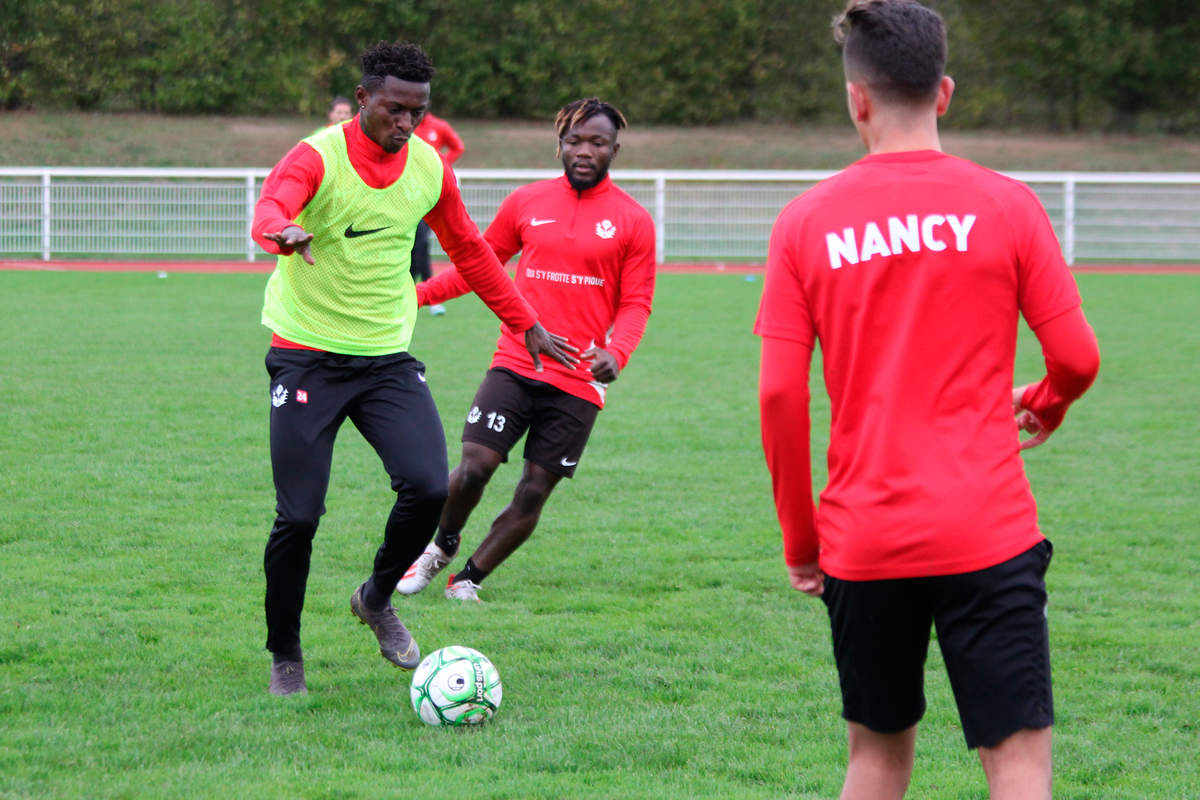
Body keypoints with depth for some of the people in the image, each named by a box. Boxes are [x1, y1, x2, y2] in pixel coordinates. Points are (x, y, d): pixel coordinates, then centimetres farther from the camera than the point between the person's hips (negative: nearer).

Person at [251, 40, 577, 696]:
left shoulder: (429, 168, 3)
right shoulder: (318, 157, -14)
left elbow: (470, 251, 18)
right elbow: (270, 209, -36)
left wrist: (526, 325, 19)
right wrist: (285, 231, -60)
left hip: (387, 356, 4)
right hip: (307, 356, -4)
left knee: (428, 488, -15)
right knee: (298, 516, -7)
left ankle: (377, 598, 14)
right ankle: (284, 655, 15)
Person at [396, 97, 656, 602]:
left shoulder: (633, 222, 2)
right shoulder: (526, 203, 7)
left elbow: (635, 303, 2)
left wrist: (616, 353, -17)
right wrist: (417, 293, 8)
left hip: (579, 380, -1)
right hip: (514, 366, 1)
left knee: (534, 493, 1)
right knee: (474, 466, -13)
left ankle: (468, 580, 18)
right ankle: (442, 546, 17)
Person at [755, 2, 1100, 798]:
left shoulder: (805, 223, 1)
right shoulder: (1005, 205, -3)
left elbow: (779, 396, -1)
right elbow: (1077, 357, -1)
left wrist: (800, 539, 10)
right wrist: (1046, 404, 23)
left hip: (863, 545, 3)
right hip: (988, 536, -2)